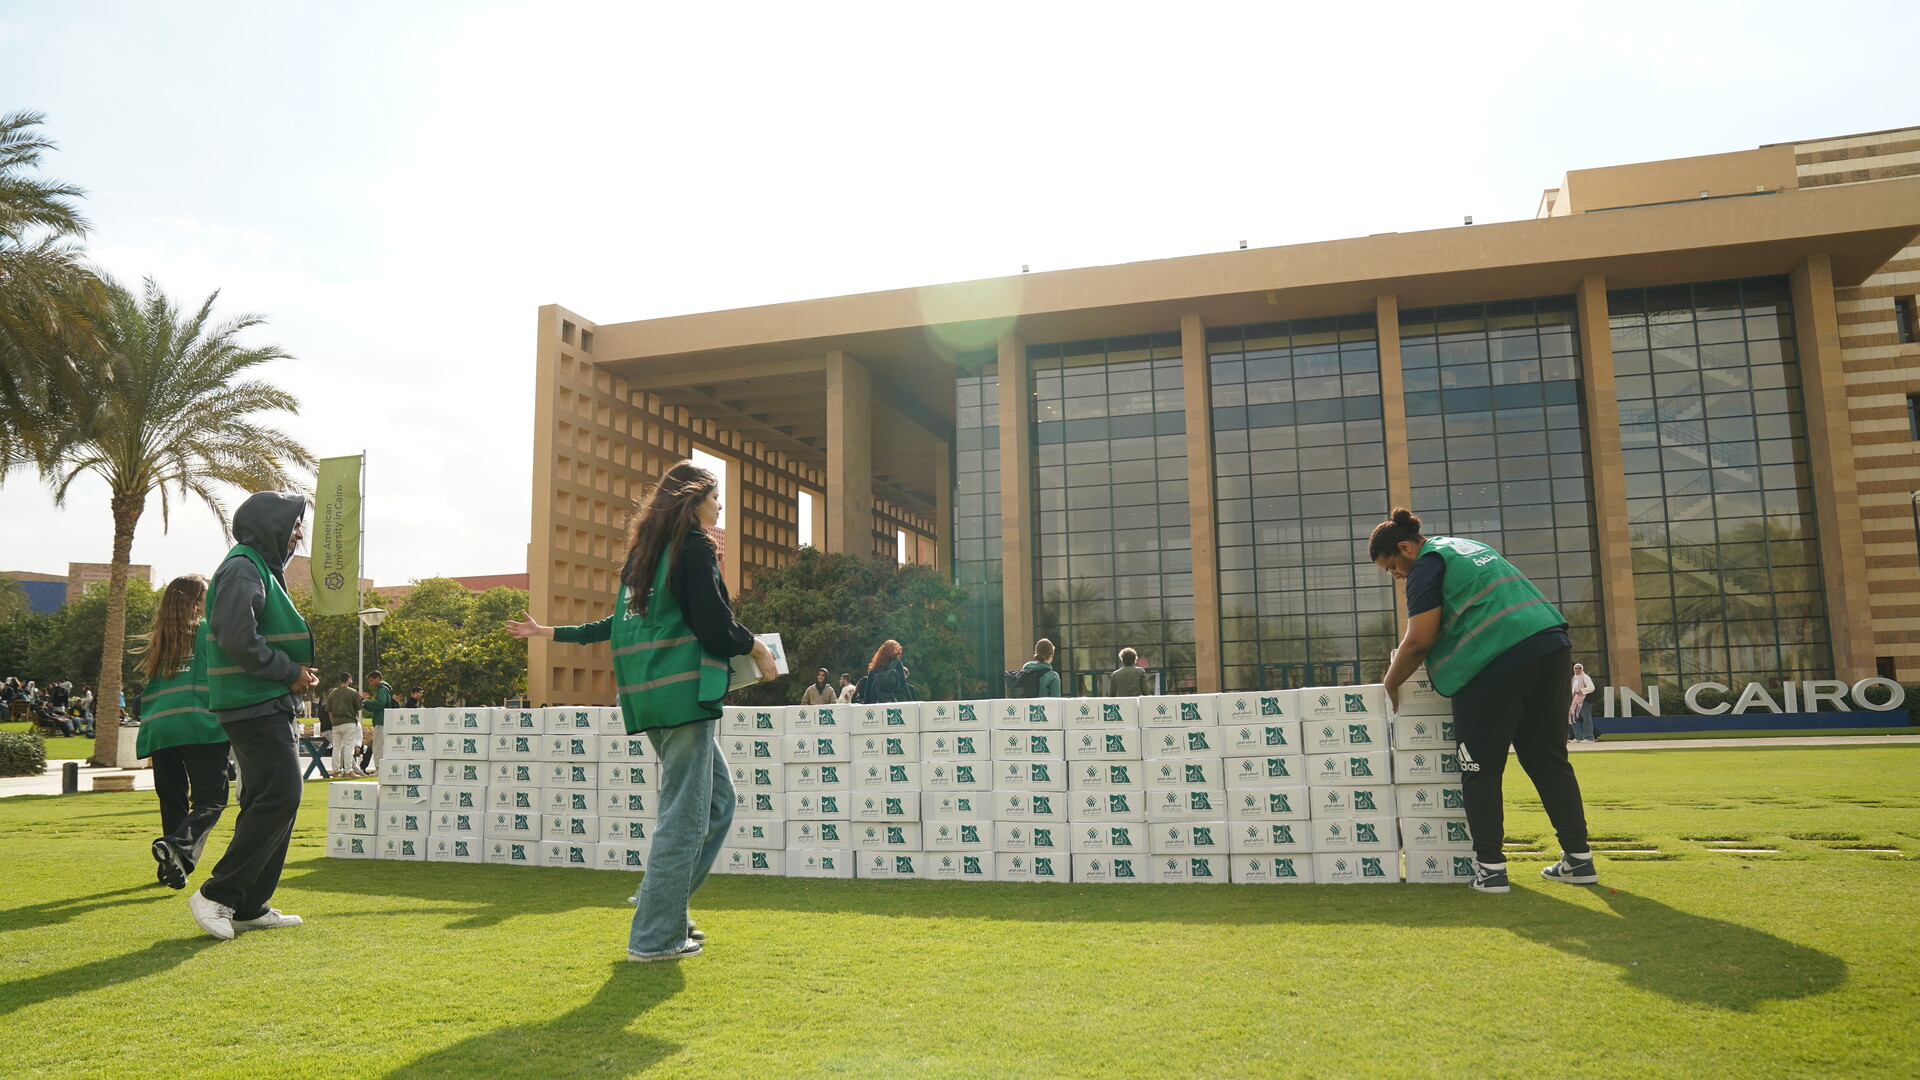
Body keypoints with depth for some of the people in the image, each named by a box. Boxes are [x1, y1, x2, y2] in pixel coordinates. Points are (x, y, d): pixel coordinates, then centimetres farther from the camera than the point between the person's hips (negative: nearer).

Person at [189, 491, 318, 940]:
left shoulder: (263, 570, 21)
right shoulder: (242, 570, -12)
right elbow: (239, 639, -23)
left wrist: (298, 672, 11)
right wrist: (291, 672, -14)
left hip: (270, 705, 11)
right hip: (254, 705, -11)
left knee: (268, 801, 11)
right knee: (280, 796, -14)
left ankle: (250, 907, 16)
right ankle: (217, 894, -6)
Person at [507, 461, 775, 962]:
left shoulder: (645, 550, 19)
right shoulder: (694, 546, -8)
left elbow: (620, 624, 20)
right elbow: (714, 624, -14)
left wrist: (554, 633, 34)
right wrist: (755, 648, 3)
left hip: (649, 693, 9)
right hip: (684, 690, -9)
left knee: (717, 799, 16)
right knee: (684, 813, -3)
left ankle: (661, 901, 18)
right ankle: (655, 937, 3)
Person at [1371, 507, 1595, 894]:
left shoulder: (1427, 565, -2)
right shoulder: (1467, 546, 25)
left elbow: (1419, 641, -9)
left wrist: (1390, 683, 5)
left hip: (1497, 666, -9)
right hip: (1552, 648, 9)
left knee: (1481, 770, 2)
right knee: (1549, 760, 15)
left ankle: (1490, 867, 2)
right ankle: (1579, 858, 19)